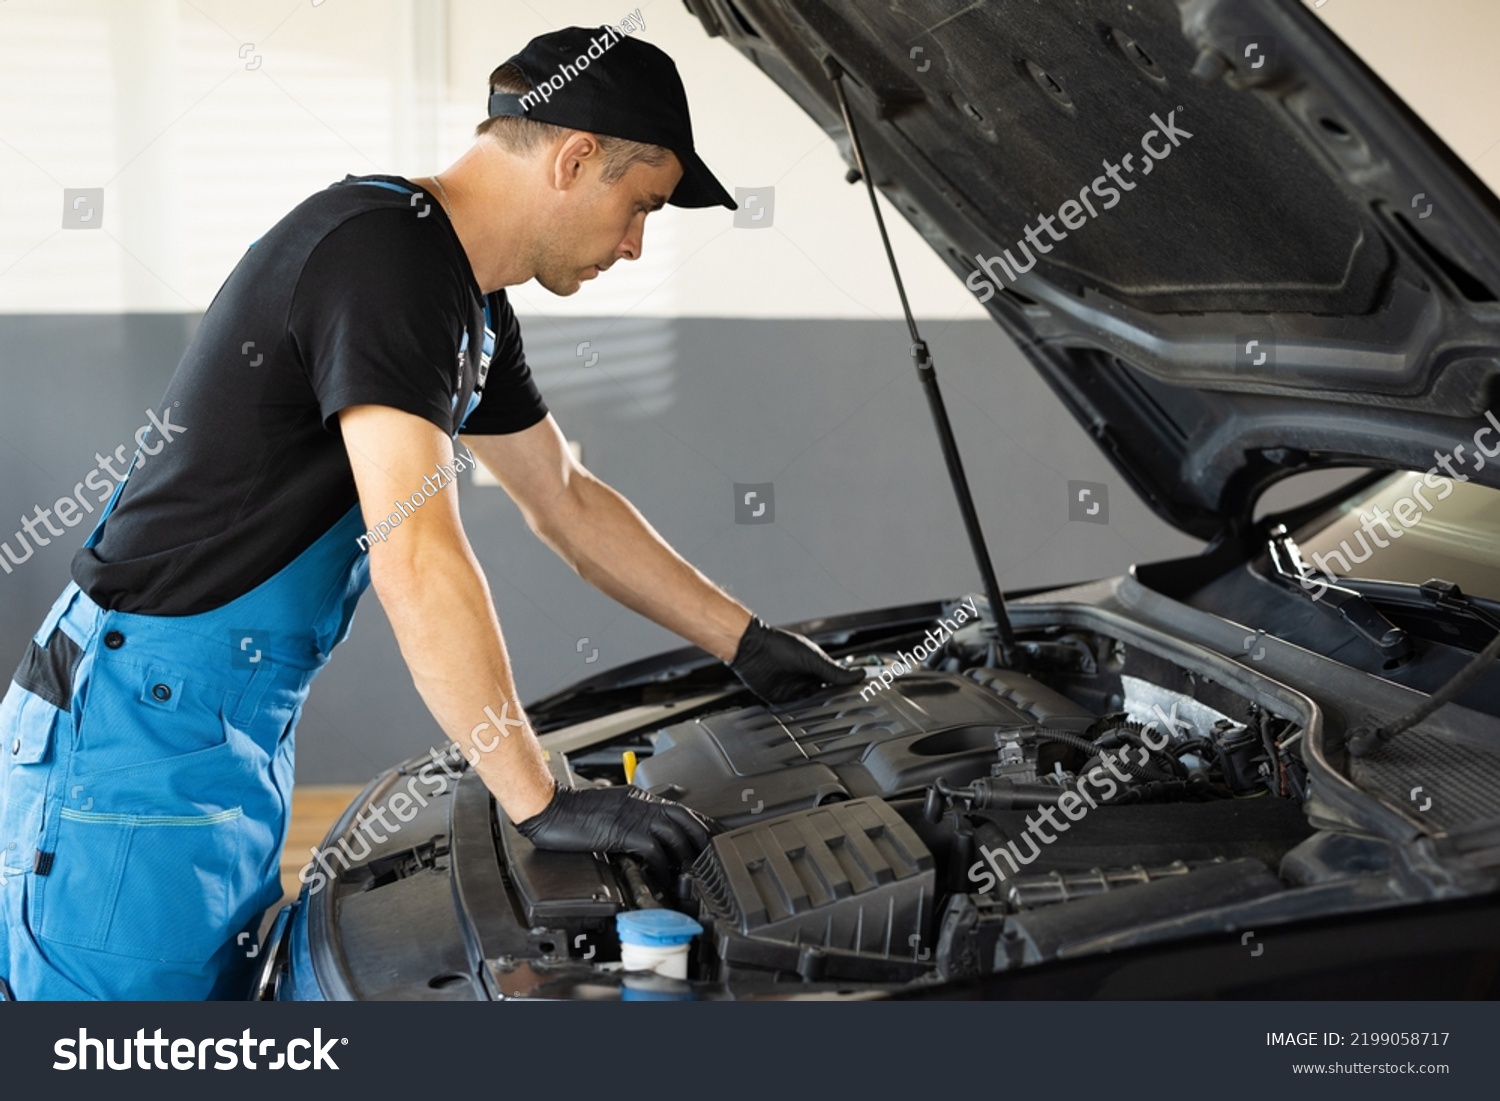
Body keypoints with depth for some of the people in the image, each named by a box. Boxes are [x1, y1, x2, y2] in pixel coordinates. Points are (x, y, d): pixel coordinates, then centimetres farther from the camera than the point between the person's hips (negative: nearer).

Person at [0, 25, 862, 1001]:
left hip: (237, 733, 10)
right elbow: (415, 559, -29)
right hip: (142, 731, -10)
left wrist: (748, 642, 24)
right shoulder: (386, 250, -21)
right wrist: (541, 803, -25)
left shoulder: (470, 305, 11)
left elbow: (569, 502, 23)